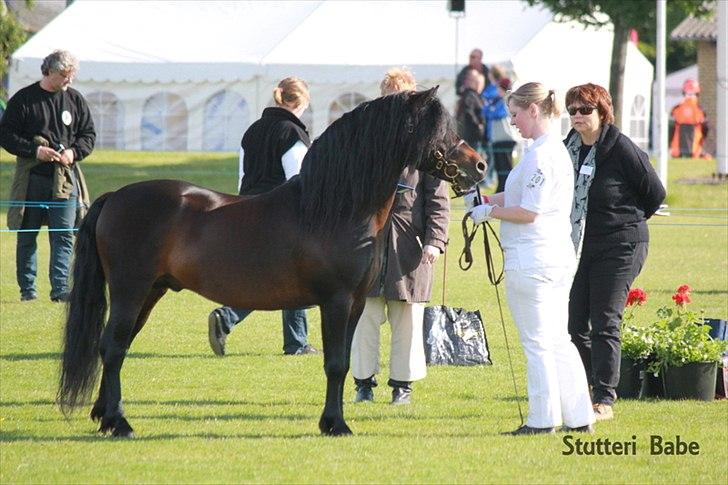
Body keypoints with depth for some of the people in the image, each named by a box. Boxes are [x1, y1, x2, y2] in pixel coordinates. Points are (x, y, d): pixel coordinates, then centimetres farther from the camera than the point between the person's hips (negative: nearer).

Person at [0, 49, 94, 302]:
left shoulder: (75, 99, 7)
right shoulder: (23, 99, -3)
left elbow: (88, 135, 14)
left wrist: (74, 152, -6)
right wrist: (34, 150, -14)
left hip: (65, 179, 2)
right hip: (31, 177, -2)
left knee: (64, 236, -5)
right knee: (26, 235, 5)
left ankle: (60, 288, -5)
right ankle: (27, 287, 14)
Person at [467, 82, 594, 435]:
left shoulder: (539, 155, -16)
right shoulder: (558, 150, 14)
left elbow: (529, 212, -19)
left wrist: (490, 212, -7)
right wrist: (488, 201, 9)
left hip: (531, 258, -10)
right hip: (559, 256, 10)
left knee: (536, 342, -2)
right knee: (559, 340, 14)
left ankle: (543, 419, 2)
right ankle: (579, 416, 15)